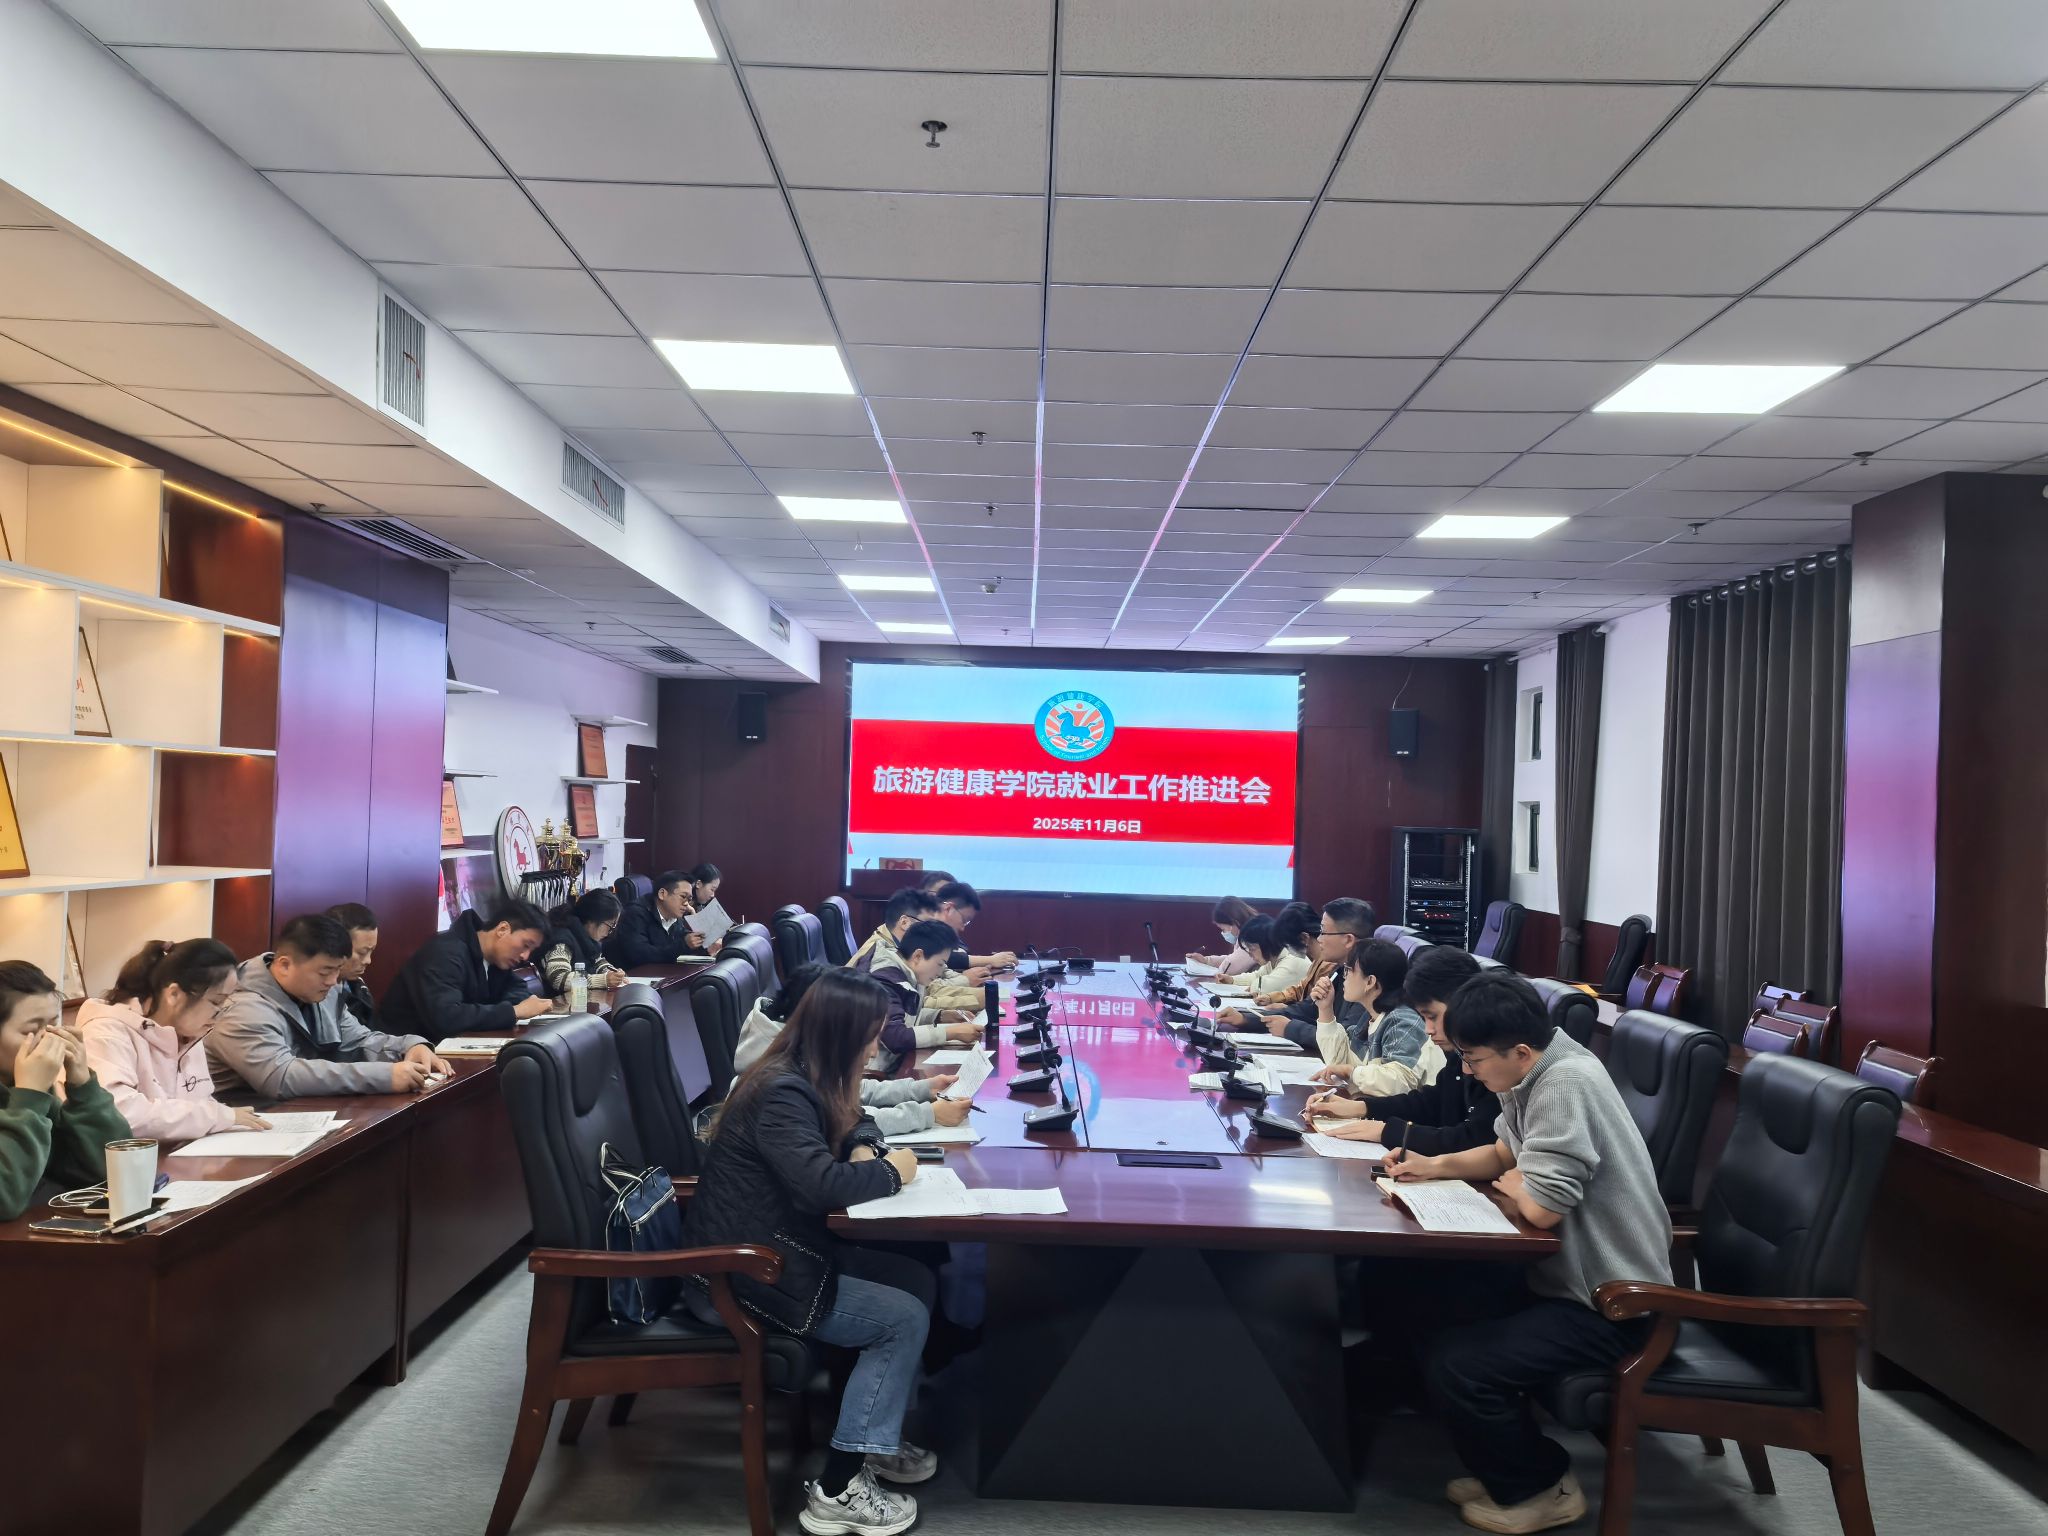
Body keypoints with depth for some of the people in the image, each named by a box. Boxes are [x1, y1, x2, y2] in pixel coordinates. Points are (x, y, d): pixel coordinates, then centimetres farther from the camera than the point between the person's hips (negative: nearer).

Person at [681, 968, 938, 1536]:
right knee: (905, 1318, -9)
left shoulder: (804, 1079, 5)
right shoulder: (781, 1093, -24)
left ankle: (875, 1435, 18)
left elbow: (849, 1123, 21)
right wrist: (890, 1172, -15)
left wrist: (865, 1148, -3)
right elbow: (820, 1184, -33)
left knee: (917, 1282, 5)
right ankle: (836, 1490, -1)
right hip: (738, 1276, -10)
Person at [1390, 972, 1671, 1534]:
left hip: (1609, 1302, -10)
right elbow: (1505, 1152, 18)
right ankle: (1507, 1466, 22)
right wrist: (1435, 1166, 2)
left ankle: (1540, 1488, 7)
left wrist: (1512, 1185, -7)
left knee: (1451, 1364, -18)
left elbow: (1542, 1207, -29)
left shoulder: (1563, 1084, -27)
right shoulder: (1531, 1072, 2)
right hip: (1572, 1271, 10)